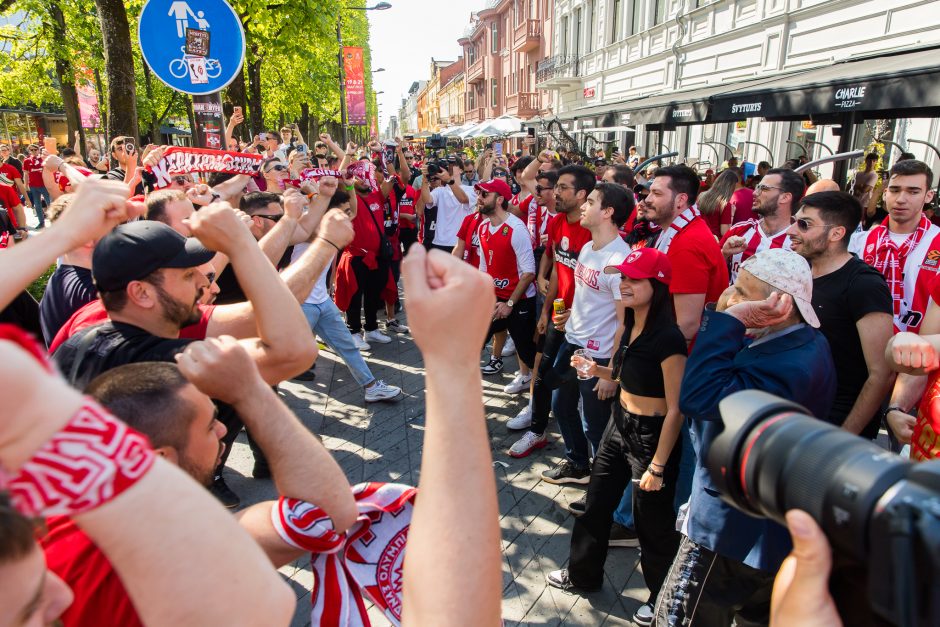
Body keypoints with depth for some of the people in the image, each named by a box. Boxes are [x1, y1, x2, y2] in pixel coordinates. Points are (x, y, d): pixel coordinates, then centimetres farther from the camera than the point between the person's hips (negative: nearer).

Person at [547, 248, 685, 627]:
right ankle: (583, 573, 43)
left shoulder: (668, 339, -24)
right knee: (597, 503, 20)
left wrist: (657, 466, -18)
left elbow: (675, 408, -21)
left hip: (652, 435, -8)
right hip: (619, 424, 8)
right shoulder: (631, 327, 1)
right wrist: (596, 370, -3)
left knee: (652, 521, 11)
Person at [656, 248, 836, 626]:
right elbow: (725, 381, 5)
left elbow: (698, 397, -39)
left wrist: (729, 320, -34)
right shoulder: (801, 342, 2)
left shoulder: (789, 367, -32)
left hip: (733, 529, -10)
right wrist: (724, 319, -7)